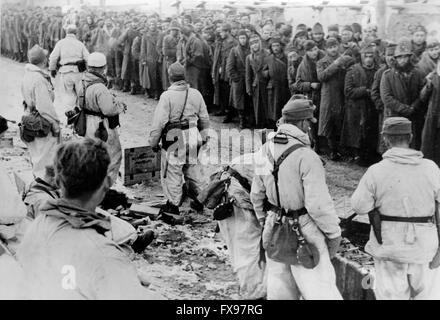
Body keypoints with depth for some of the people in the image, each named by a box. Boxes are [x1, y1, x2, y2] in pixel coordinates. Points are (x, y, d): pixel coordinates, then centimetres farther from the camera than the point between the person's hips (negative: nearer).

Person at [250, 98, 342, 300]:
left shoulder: (267, 150, 0)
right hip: (303, 230, -7)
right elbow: (318, 204, -22)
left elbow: (257, 193, 8)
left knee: (280, 287, 17)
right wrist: (334, 233, -8)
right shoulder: (307, 157, -21)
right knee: (319, 289, 1)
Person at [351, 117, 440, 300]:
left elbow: (360, 206, -7)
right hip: (423, 247, 1)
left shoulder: (376, 171, -13)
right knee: (422, 293, 21)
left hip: (388, 243, -1)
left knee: (392, 295, 10)